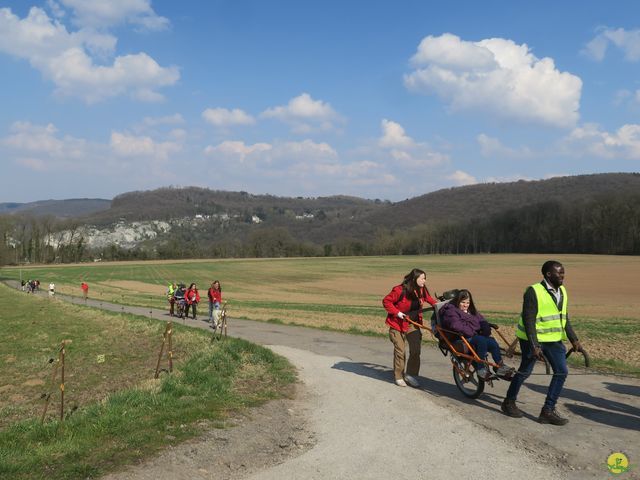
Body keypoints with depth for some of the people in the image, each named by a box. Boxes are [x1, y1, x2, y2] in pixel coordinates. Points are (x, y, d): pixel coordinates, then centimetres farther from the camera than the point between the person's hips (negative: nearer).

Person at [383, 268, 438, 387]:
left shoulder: (422, 290, -3)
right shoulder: (400, 290, -22)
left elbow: (429, 299, 16)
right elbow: (386, 301, -15)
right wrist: (397, 313, -20)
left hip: (413, 324, 5)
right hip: (398, 323, -5)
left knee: (416, 350, 0)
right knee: (400, 350, 1)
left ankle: (411, 375, 14)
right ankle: (398, 377, 15)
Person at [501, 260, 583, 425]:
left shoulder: (562, 291, 6)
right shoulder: (534, 292, -18)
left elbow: (564, 318, 15)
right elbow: (528, 320, -21)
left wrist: (574, 340, 9)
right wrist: (534, 346, -25)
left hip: (554, 340, 7)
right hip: (533, 339, -7)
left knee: (561, 372, -1)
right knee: (524, 371, 4)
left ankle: (548, 411, 8)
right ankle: (509, 402, 25)